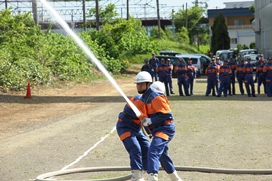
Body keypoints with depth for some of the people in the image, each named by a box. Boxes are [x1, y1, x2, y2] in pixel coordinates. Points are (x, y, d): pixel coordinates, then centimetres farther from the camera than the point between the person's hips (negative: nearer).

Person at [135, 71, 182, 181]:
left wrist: (150, 121, -25)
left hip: (165, 129, -11)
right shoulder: (145, 97, 12)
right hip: (158, 130, 11)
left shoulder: (155, 97, -18)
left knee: (153, 153, -26)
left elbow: (166, 114, -22)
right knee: (162, 155, 24)